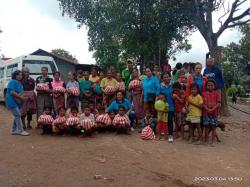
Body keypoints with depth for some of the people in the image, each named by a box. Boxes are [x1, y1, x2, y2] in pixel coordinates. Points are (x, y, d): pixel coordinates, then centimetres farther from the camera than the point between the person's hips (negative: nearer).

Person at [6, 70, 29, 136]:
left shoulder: (20, 83, 15)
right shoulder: (12, 82, -12)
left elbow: (21, 92, 21)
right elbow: (12, 92, -22)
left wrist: (23, 96, 1)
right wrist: (21, 97, -23)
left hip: (17, 102, 10)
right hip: (12, 101, -10)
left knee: (17, 116, 12)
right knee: (18, 115, -10)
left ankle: (13, 130, 21)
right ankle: (21, 130, -6)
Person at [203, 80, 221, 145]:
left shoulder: (216, 94, 2)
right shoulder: (204, 94, 3)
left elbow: (218, 103, -4)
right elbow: (203, 103, -2)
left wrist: (212, 109, -16)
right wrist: (208, 109, -16)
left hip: (214, 113, 0)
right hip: (206, 112, 0)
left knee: (213, 126, 4)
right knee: (207, 126, 5)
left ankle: (213, 141, 13)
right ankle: (206, 141, 14)